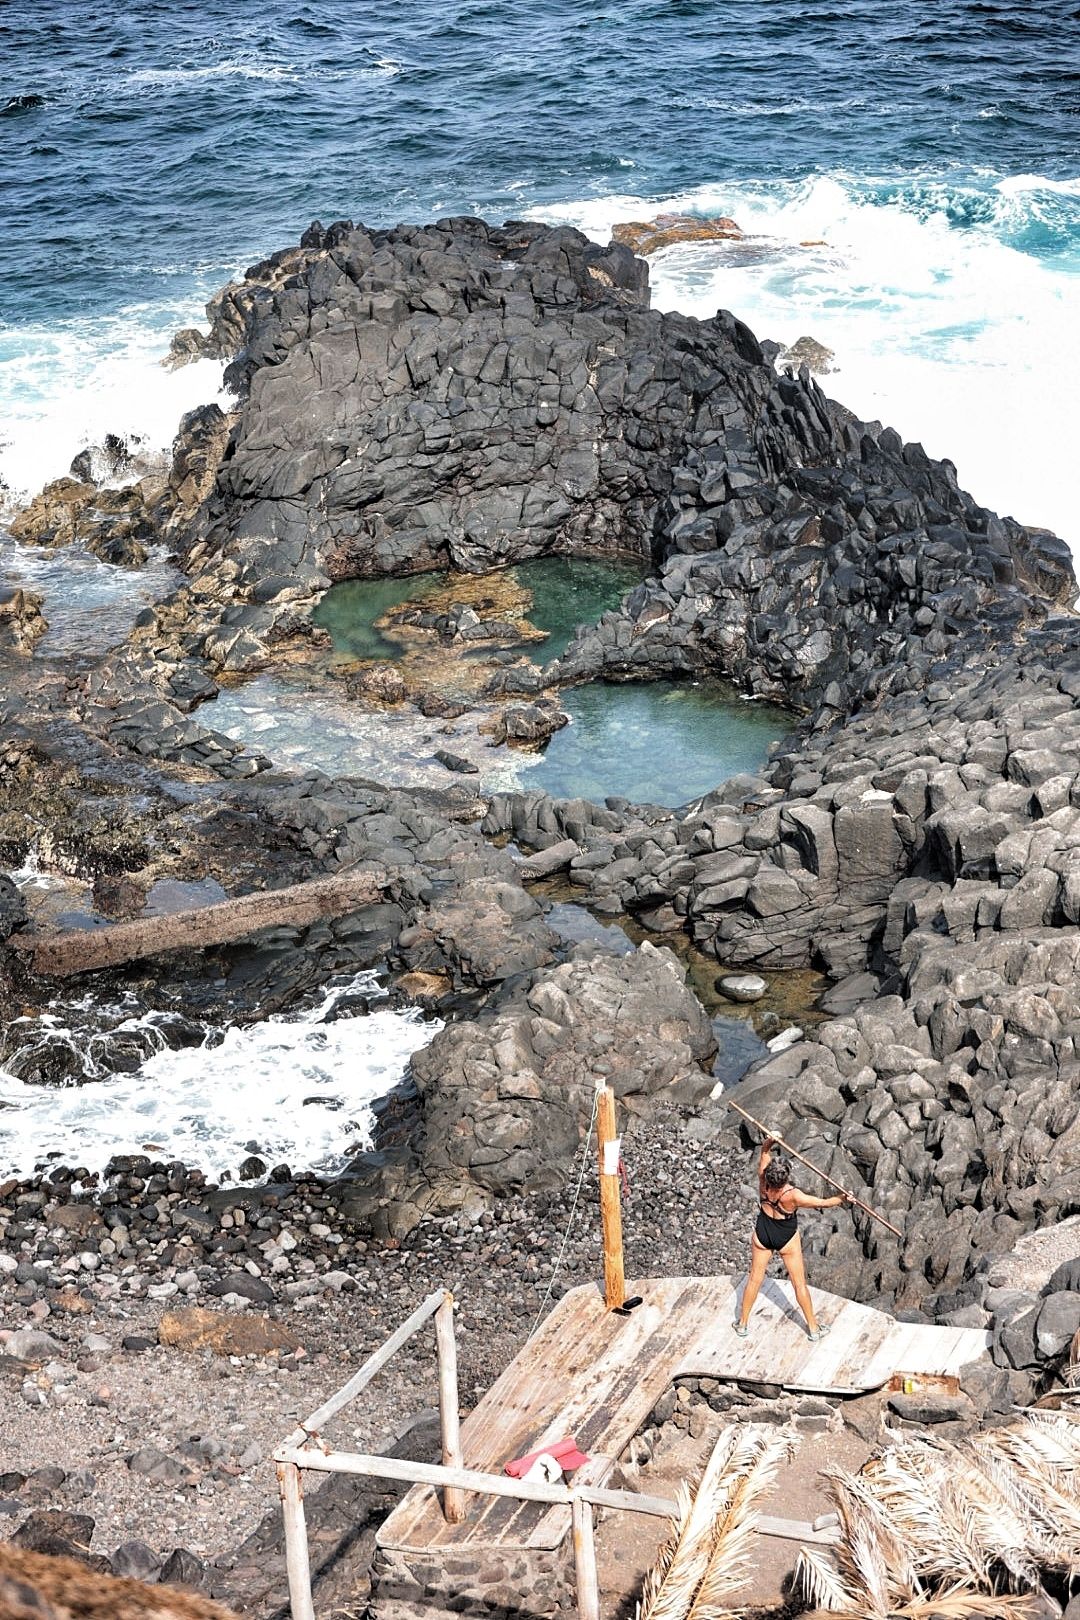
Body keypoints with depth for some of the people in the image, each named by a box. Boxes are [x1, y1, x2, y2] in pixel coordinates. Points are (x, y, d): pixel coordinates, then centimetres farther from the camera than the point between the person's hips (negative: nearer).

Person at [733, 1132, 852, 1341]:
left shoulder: (764, 1184, -25)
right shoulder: (793, 1196, -35)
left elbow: (765, 1153, -13)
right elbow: (822, 1203, -25)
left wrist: (769, 1142, -32)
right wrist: (842, 1199, -11)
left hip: (762, 1235, 3)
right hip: (787, 1240, -3)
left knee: (755, 1279, 19)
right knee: (799, 1283, 13)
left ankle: (743, 1324, 31)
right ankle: (813, 1328, 27)